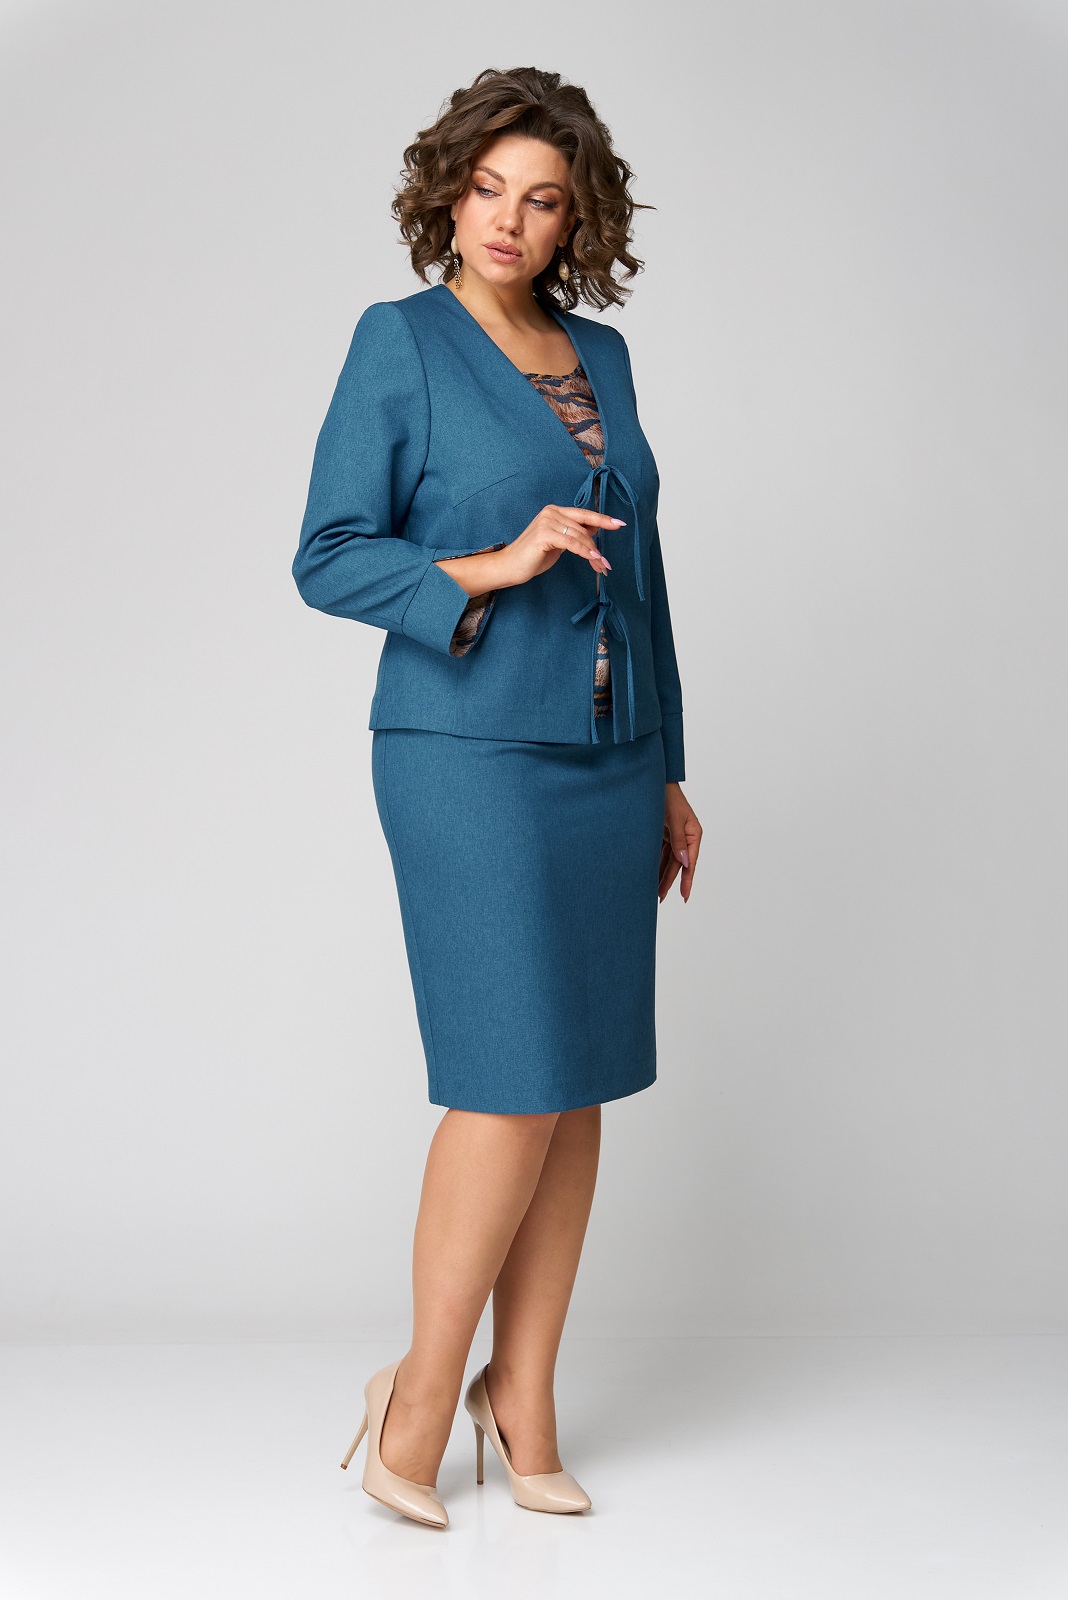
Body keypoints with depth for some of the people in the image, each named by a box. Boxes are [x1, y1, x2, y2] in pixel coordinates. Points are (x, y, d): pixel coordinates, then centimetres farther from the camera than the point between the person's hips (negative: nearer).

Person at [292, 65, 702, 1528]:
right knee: (512, 1086, -8)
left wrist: (667, 774, 15)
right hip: (473, 757, -6)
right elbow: (327, 559, -6)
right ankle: (422, 1393, 11)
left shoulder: (603, 355, 13)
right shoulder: (399, 341, -2)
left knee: (579, 1091, 6)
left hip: (606, 761, 6)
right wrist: (490, 568, -21)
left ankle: (524, 1408, 18)